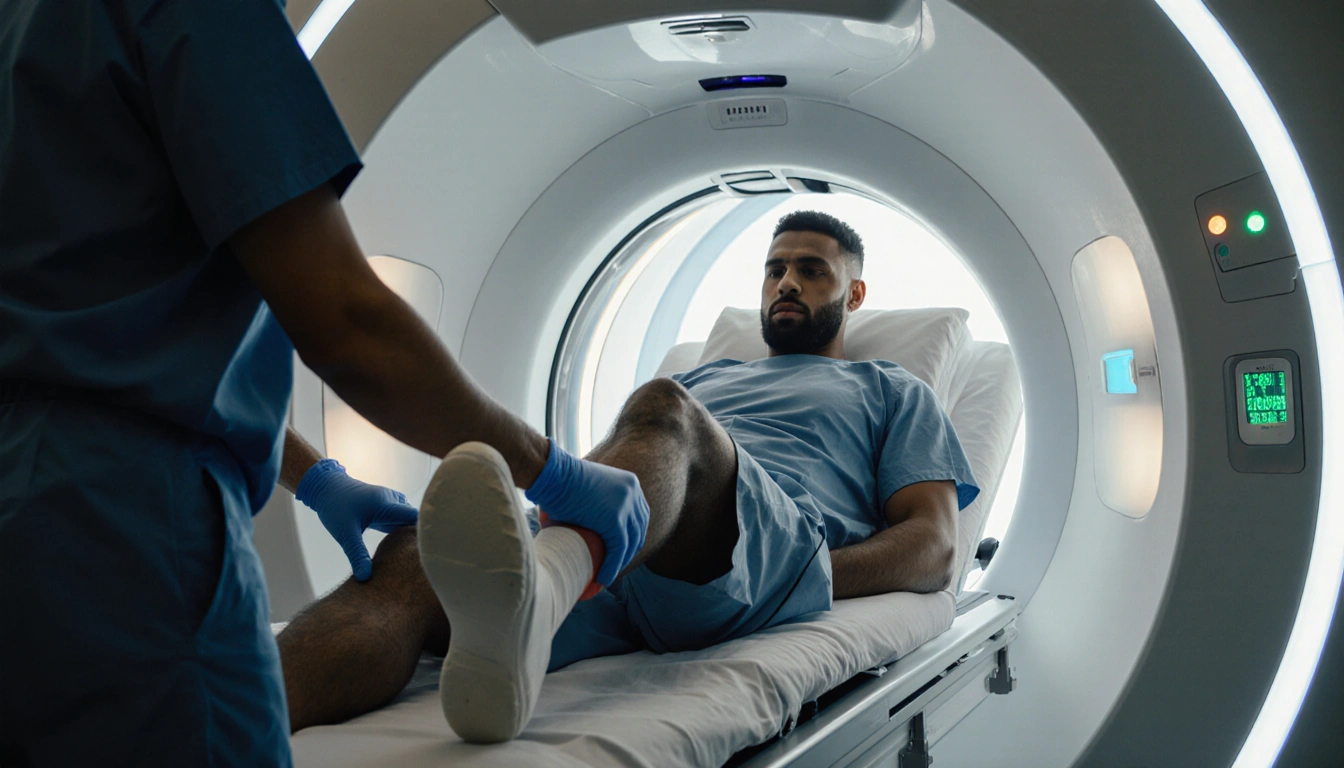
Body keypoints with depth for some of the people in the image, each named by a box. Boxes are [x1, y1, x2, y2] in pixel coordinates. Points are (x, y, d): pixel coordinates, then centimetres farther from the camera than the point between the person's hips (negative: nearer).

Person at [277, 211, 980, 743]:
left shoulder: (892, 393, 32)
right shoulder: (701, 378, 44)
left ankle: (532, 590, -68)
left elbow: (935, 546, 16)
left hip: (778, 553, -3)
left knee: (663, 409, -36)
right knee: (413, 559, -28)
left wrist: (806, 578, -5)